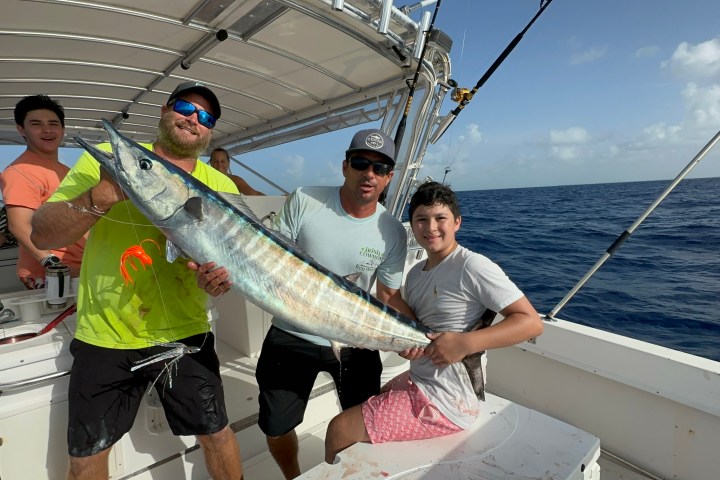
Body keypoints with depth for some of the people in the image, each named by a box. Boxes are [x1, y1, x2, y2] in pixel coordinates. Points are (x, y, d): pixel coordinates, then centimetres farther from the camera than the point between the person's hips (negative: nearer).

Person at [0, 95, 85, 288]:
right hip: (48, 276, -8)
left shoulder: (65, 171, 18)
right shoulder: (21, 170, -11)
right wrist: (53, 264, -31)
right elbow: (19, 225, -22)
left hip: (80, 269, 9)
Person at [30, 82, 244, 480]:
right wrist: (102, 196, -27)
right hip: (103, 336, 1)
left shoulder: (221, 186, -1)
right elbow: (42, 235, -9)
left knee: (216, 434, 11)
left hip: (183, 333, 0)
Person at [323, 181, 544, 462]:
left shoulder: (472, 266, -19)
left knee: (339, 430, -4)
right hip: (418, 381, 9)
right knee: (357, 412, 28)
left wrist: (466, 343, -31)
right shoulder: (415, 274, 6)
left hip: (446, 402, -9)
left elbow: (532, 322, -20)